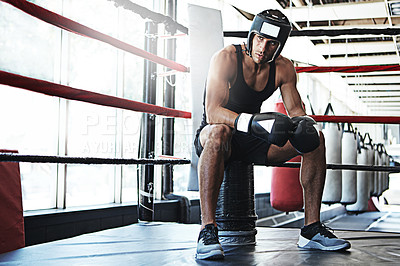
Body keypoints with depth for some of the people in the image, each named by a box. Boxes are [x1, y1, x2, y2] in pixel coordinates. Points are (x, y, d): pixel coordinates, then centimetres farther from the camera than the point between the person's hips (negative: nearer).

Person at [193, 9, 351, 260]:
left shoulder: (283, 68, -2)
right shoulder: (227, 58, -19)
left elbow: (296, 110, 2)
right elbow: (213, 112, -28)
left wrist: (304, 123, -23)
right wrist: (254, 122, -44)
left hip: (253, 141, 6)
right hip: (209, 137, -5)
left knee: (315, 138, -10)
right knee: (219, 132, -42)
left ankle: (312, 229, -6)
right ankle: (207, 230, -41)